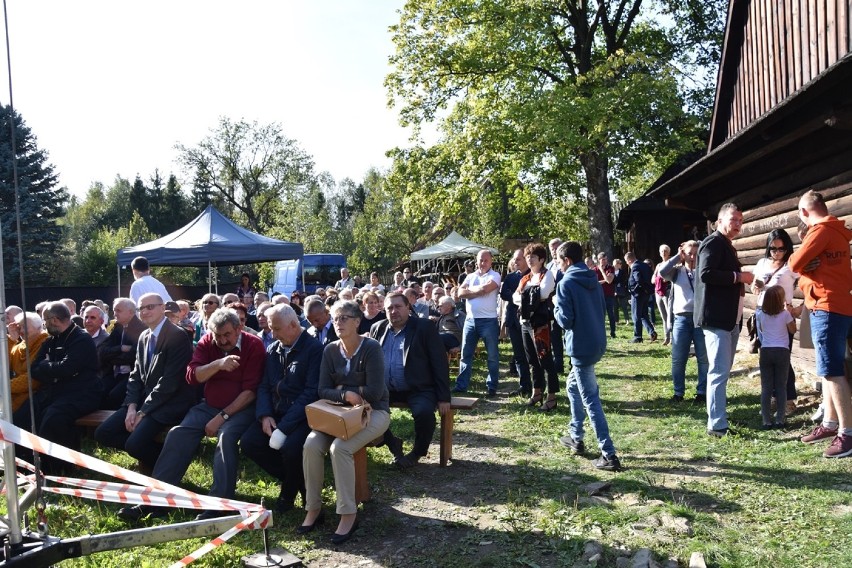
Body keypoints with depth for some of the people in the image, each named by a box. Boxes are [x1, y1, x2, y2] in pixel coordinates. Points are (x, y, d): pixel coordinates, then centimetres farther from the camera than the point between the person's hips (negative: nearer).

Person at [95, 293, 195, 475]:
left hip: (169, 403, -8)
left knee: (134, 444, -25)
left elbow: (170, 381, -20)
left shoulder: (178, 336, -15)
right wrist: (131, 406, -5)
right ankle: (148, 451, 13)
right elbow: (136, 375, 12)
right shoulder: (144, 337, 12)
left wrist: (143, 412, -17)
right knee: (102, 434, -3)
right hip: (143, 400, 8)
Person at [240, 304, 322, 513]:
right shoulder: (273, 350, 12)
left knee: (290, 447, -31)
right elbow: (264, 386, 11)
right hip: (275, 413, 7)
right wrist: (265, 415, -9)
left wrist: (284, 426, -23)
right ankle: (293, 480, 8)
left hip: (302, 416, -7)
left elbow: (311, 392, -18)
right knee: (248, 443, -13)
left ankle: (290, 492, 4)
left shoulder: (314, 349, -11)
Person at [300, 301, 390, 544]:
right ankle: (313, 509, -5)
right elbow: (323, 390, -2)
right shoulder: (330, 350, 3)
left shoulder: (371, 348, -13)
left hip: (374, 412, -5)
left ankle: (349, 514, -16)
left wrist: (342, 388, -9)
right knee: (311, 445, -21)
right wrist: (347, 395, -21)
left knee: (339, 447, -30)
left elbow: (375, 392, -19)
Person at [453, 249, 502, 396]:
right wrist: (478, 290, -10)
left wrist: (470, 289, -2)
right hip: (470, 320, 5)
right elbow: (460, 293, 0)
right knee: (465, 354, 9)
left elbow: (484, 289, -20)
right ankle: (461, 385, 16)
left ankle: (492, 387, 14)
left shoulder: (494, 276, -3)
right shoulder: (470, 276, 13)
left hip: (488, 321, -5)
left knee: (493, 355, 4)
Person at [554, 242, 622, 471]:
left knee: (590, 400, -5)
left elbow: (565, 320, -15)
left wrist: (556, 307, 2)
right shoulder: (593, 280, 12)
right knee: (573, 385, 24)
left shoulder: (566, 284, -12)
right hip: (597, 343, 9)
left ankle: (609, 455, -5)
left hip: (581, 347, -9)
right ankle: (576, 437, 31)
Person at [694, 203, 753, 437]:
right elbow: (706, 274, -25)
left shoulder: (727, 246, 21)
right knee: (719, 371, -10)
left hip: (730, 318, 11)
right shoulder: (713, 242, -10)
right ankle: (717, 425, -7)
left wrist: (741, 278, 12)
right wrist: (739, 276, -18)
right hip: (716, 317, -11)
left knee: (723, 370, 16)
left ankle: (718, 416, 25)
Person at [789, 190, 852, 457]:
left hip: (827, 308, -10)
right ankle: (830, 423, 22)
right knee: (829, 369, 14)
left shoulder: (821, 230, -14)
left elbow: (796, 264, -16)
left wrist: (794, 258, 3)